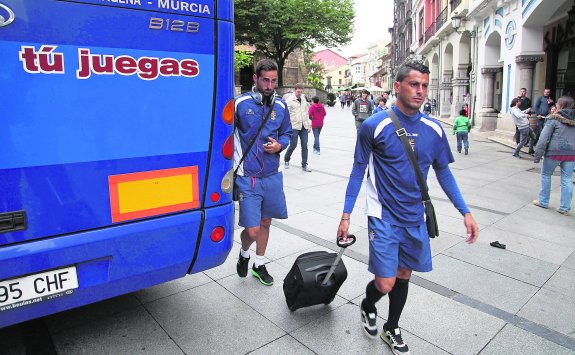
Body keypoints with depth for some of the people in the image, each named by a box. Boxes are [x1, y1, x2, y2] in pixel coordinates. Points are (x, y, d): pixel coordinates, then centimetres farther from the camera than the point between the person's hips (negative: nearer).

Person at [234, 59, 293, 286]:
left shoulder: (280, 106, 4)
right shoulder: (241, 103, -9)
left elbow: (287, 133, 16)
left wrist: (279, 145, -6)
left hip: (272, 176, 5)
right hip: (247, 178, -4)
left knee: (265, 222, 17)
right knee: (252, 230, -5)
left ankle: (259, 265, 39)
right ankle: (244, 254, 31)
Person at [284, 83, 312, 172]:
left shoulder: (304, 99, 13)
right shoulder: (289, 100, -5)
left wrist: (309, 125, 15)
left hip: (304, 127, 5)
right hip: (294, 127, -5)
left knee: (305, 146, 4)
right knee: (293, 145, -1)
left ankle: (304, 165, 13)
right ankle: (286, 160, 25)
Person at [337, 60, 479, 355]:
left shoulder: (434, 129, 0)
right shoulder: (374, 126, -12)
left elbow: (443, 172, 10)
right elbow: (358, 170, -5)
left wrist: (465, 212, 4)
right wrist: (346, 214, -6)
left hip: (415, 218, 5)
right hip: (384, 216, -4)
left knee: (404, 274, 16)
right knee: (385, 284, -6)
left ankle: (391, 330, 40)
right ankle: (367, 307, 32)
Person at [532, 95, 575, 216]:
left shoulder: (554, 119, -6)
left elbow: (544, 139, -11)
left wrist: (538, 155, -8)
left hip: (554, 152, -4)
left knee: (546, 175, 15)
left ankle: (543, 201, 22)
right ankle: (565, 208, 13)